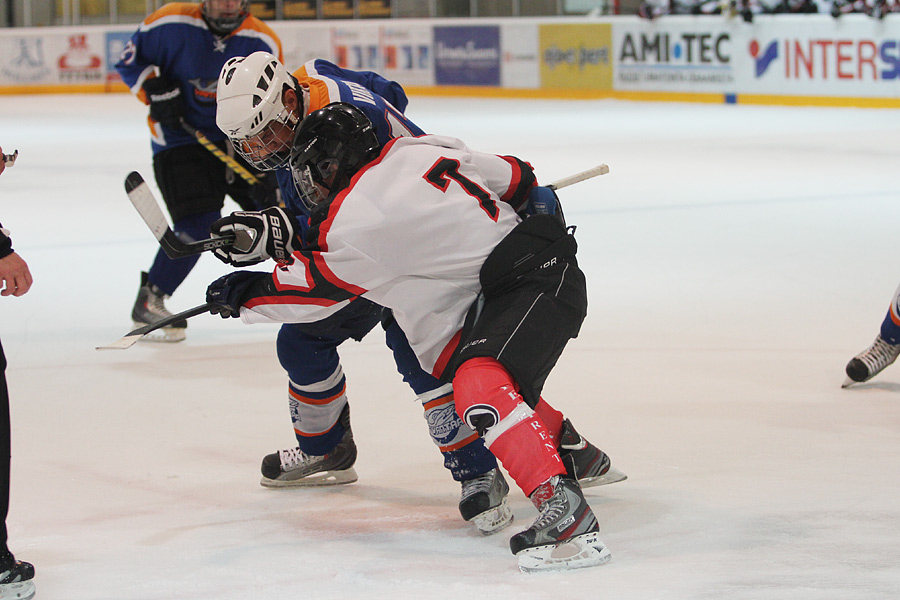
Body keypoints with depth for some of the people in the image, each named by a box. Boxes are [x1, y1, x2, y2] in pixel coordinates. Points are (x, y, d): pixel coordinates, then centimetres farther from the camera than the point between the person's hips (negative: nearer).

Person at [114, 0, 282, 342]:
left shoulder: (263, 42, -9)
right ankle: (149, 300, -5)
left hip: (238, 139, 4)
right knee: (198, 222, -20)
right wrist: (156, 90, -17)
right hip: (180, 139, -4)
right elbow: (129, 60, 0)